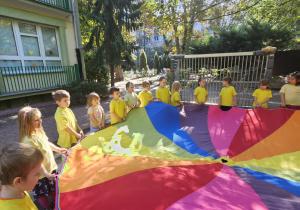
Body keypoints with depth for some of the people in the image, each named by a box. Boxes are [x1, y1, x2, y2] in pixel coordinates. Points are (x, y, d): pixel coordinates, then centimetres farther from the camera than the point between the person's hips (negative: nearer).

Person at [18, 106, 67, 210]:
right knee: (42, 193, 19)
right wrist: (46, 173, -30)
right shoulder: (28, 140, -31)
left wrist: (58, 149, 16)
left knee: (53, 187, 28)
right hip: (41, 173, -8)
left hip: (51, 167, 8)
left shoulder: (38, 131, -5)